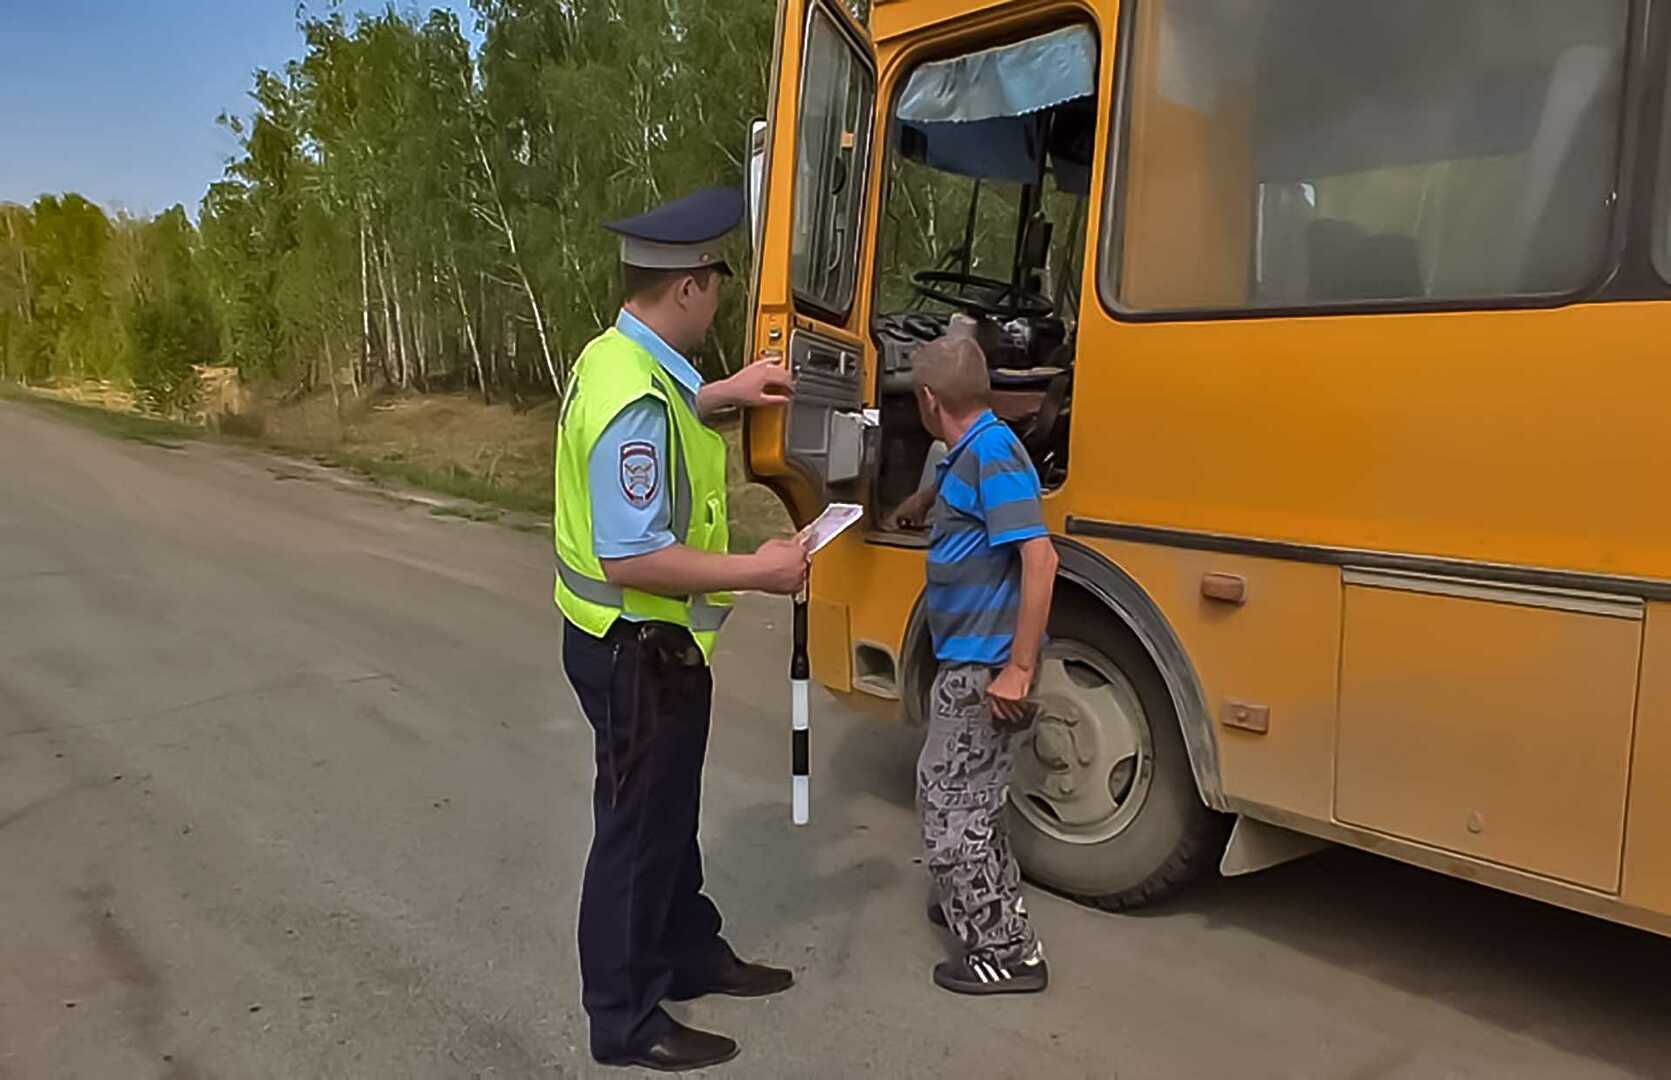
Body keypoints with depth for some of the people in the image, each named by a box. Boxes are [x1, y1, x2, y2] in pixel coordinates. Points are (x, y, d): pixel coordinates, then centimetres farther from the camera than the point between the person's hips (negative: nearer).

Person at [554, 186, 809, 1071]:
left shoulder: (614, 357, 3)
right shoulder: (636, 400, -29)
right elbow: (632, 558, -32)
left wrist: (724, 395, 18)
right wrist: (757, 571, -24)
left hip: (640, 640, 10)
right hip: (639, 652, -10)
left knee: (669, 812, 24)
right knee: (637, 827, 6)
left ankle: (689, 954, 44)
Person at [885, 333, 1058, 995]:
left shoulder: (993, 452, -19)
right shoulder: (967, 454, 10)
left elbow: (1040, 559, -26)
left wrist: (1019, 669, -27)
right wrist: (905, 514, 56)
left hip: (984, 666, -10)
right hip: (968, 660, 10)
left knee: (951, 805, -1)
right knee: (967, 793, 23)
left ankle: (1005, 953, 10)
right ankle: (989, 903, 40)